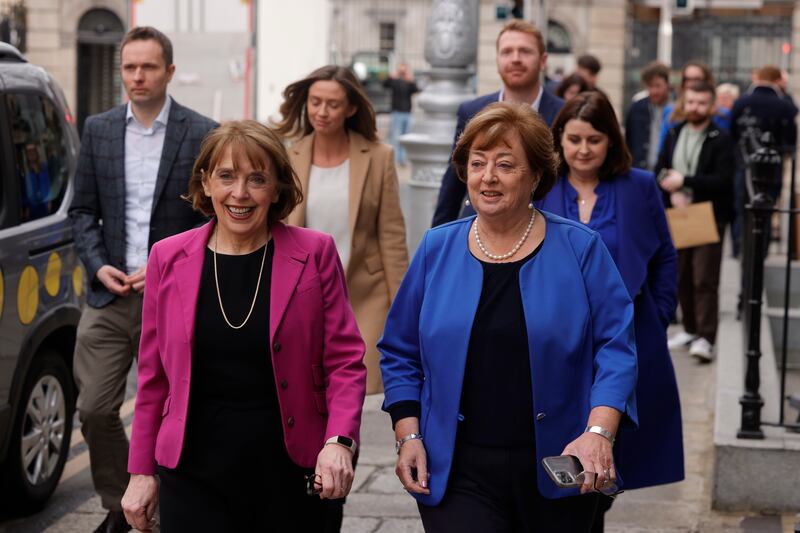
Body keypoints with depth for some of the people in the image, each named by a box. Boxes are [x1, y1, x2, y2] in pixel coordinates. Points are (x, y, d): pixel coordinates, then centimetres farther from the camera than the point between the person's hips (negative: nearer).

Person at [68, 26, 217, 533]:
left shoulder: (202, 134, -4)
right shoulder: (99, 130, 7)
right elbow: (83, 210, 10)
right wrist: (98, 265, -6)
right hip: (109, 296, 3)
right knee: (96, 410, 2)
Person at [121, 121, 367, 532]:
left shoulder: (314, 254, -3)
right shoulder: (168, 258, 2)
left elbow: (345, 360, -1)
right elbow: (154, 375, 8)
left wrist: (338, 442, -16)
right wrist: (141, 471, 8)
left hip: (291, 475, -1)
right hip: (195, 478, 1)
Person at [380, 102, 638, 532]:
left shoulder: (580, 249, -1)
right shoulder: (437, 249, 5)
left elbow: (615, 347, -5)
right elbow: (401, 353, 11)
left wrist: (599, 433, -18)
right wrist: (408, 436, 0)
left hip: (557, 473, 0)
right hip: (457, 471, 1)